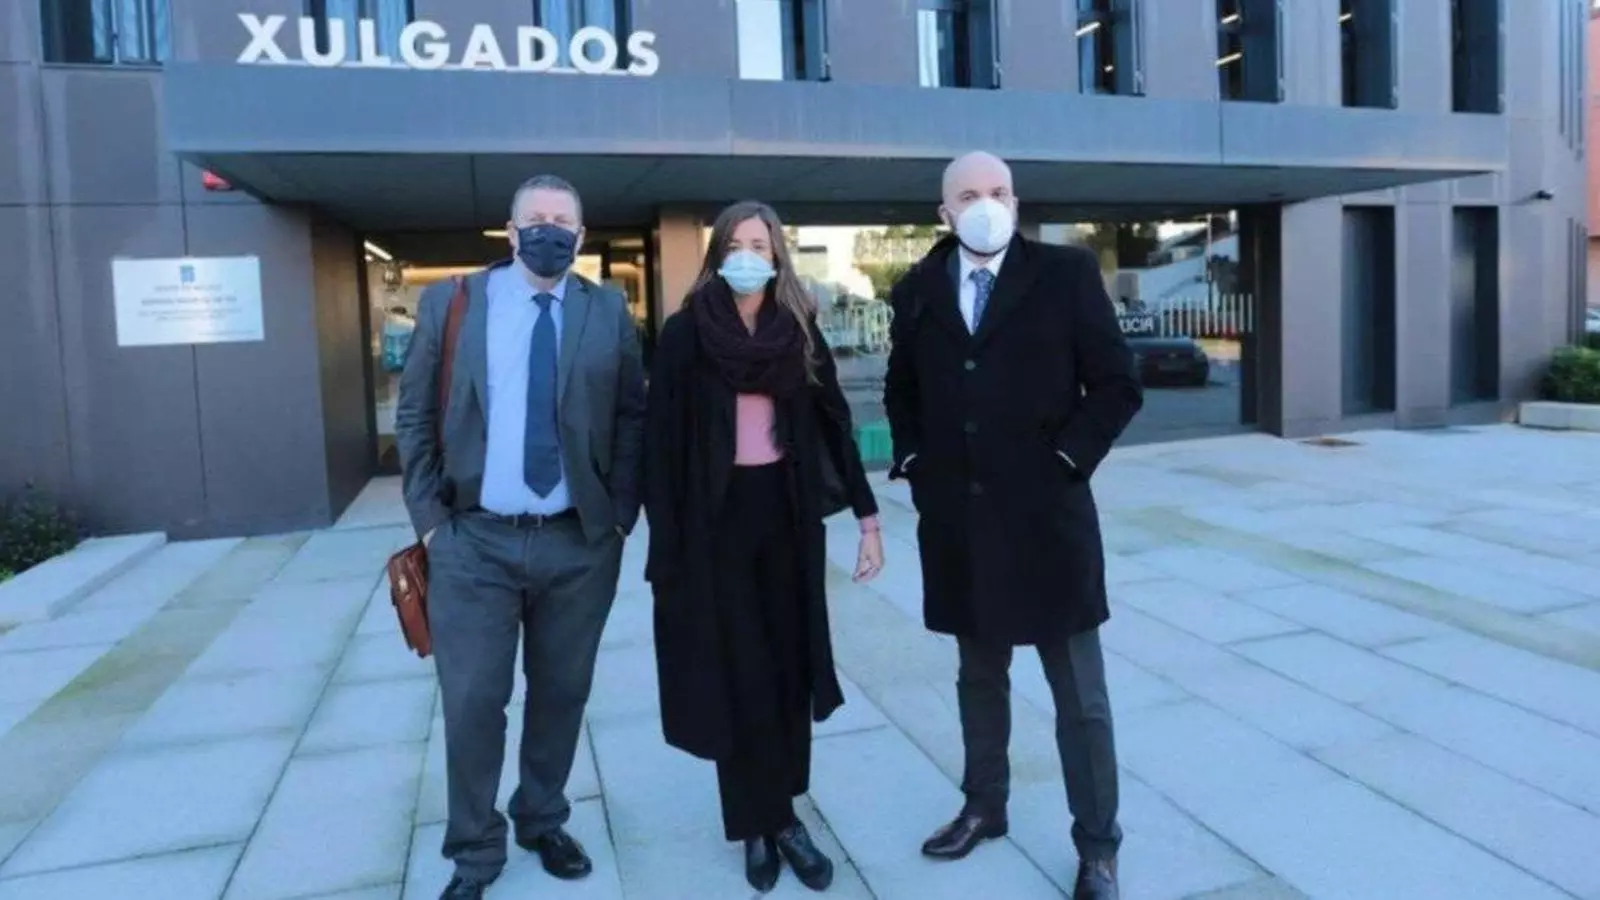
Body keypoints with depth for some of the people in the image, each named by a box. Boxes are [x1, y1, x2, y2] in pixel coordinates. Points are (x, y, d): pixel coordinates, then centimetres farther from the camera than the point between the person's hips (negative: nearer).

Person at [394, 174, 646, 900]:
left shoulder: (608, 312, 3)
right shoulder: (449, 303, 2)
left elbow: (633, 418, 5)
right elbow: (414, 416, 4)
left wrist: (620, 513, -2)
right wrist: (429, 519, -3)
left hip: (579, 542, 1)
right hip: (474, 541, -1)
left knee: (561, 695, 13)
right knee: (472, 703, 4)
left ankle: (543, 823, 36)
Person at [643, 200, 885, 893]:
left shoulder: (800, 331, 4)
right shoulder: (684, 333, -4)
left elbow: (834, 424, 5)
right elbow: (662, 440, -5)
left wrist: (867, 517, 0)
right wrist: (667, 541, -9)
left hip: (788, 514, 3)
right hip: (715, 518, -3)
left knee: (788, 667, 9)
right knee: (736, 674, 4)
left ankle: (777, 817, 23)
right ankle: (762, 825, 18)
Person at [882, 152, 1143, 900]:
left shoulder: (1066, 274, -3)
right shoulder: (918, 289, 6)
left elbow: (1117, 385, -3)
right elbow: (901, 388, 18)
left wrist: (1067, 459, -10)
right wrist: (914, 462, 6)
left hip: (1045, 514, -3)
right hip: (957, 518, 4)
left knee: (1079, 694, 6)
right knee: (979, 676, 18)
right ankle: (984, 806, 36)